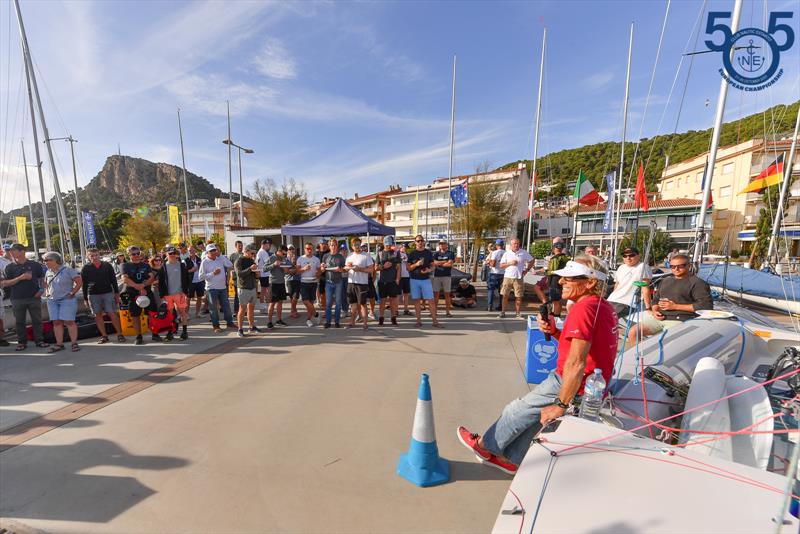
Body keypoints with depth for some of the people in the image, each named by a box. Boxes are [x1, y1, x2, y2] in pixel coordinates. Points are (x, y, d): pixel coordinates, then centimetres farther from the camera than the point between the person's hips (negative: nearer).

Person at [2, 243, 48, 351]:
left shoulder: (35, 265, 4)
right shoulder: (10, 267, 5)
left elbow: (42, 279, 10)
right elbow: (5, 283, 1)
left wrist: (41, 290, -4)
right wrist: (20, 278, -14)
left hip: (34, 297, -1)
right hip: (17, 299, 1)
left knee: (37, 320, 3)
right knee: (19, 322, 7)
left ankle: (39, 340, 11)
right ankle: (21, 342, 17)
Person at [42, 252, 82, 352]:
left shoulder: (68, 270, -6)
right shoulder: (48, 272, 12)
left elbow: (79, 282, -8)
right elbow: (46, 285, 28)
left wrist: (72, 293, -10)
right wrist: (47, 293, 12)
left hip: (67, 300, -6)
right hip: (52, 301, 6)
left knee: (69, 321, -7)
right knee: (56, 322, 5)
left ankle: (74, 343, -2)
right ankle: (59, 344, 10)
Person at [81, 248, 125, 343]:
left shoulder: (107, 265, 5)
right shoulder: (85, 268, 5)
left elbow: (113, 280, 8)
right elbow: (84, 284, 7)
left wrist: (117, 293, 6)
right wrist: (85, 298, 5)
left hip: (108, 293, -1)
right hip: (93, 295, 2)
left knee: (112, 313, -5)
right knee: (98, 315, 4)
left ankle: (120, 334, -1)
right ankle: (104, 336, 11)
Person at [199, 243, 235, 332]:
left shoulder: (220, 258, 4)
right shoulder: (204, 262, -6)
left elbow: (230, 266, -7)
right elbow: (201, 276, -8)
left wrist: (220, 255, -8)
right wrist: (213, 273, -20)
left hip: (223, 287, 4)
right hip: (212, 288, -3)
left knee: (226, 305, 11)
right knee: (214, 307, 6)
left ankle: (229, 322, 23)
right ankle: (216, 325, 16)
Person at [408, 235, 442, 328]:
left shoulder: (428, 253, 7)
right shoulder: (412, 254, 5)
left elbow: (432, 266, 10)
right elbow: (408, 268, 3)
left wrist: (429, 270, -13)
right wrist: (416, 264, -16)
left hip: (426, 279, 0)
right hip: (414, 280, 0)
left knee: (431, 300, -4)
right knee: (417, 300, 5)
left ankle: (435, 321, 1)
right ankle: (419, 321, 14)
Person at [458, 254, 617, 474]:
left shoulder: (583, 308, -26)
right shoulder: (604, 306, 6)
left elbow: (576, 363, -31)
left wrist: (561, 405, -23)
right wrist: (554, 331, -4)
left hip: (577, 387, -9)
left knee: (520, 409, 7)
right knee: (532, 411, 22)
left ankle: (484, 444, 29)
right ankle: (511, 458, 34)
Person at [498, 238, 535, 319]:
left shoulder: (524, 252, 6)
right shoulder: (506, 253, 6)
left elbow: (531, 261, 15)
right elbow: (501, 265, 3)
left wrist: (527, 269, 4)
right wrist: (510, 263, -12)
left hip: (519, 278, 0)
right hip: (508, 277, 0)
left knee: (518, 296, 3)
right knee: (505, 295, 1)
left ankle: (518, 313, 13)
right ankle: (503, 312, 9)